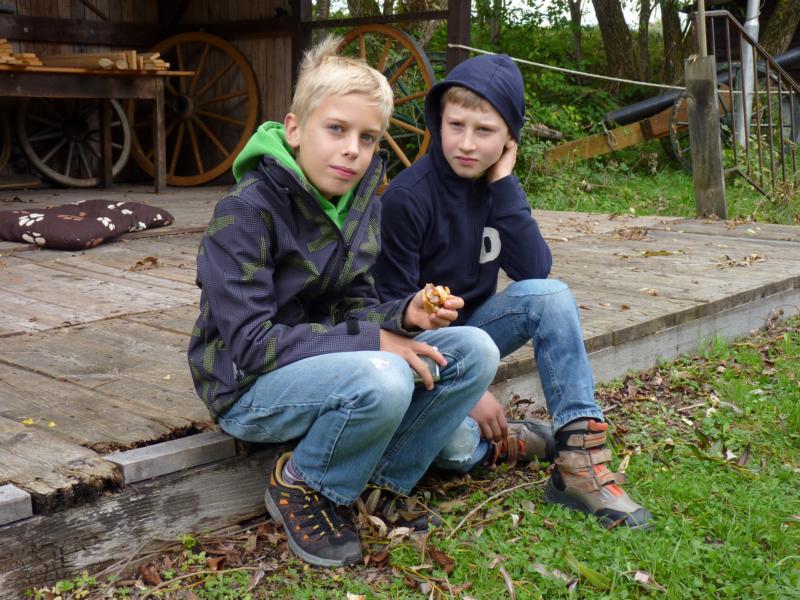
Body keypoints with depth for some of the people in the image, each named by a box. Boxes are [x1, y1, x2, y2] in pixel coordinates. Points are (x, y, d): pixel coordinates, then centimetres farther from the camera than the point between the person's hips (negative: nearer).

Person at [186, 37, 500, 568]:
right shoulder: (245, 213, -20)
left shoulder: (363, 205, 1)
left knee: (475, 350, -10)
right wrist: (372, 340, -25)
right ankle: (303, 487, -8)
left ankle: (381, 480, -1)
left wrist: (404, 315, -18)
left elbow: (352, 308, 5)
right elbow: (250, 343, -23)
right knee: (382, 379, -36)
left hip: (330, 363, 7)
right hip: (249, 388, -7)